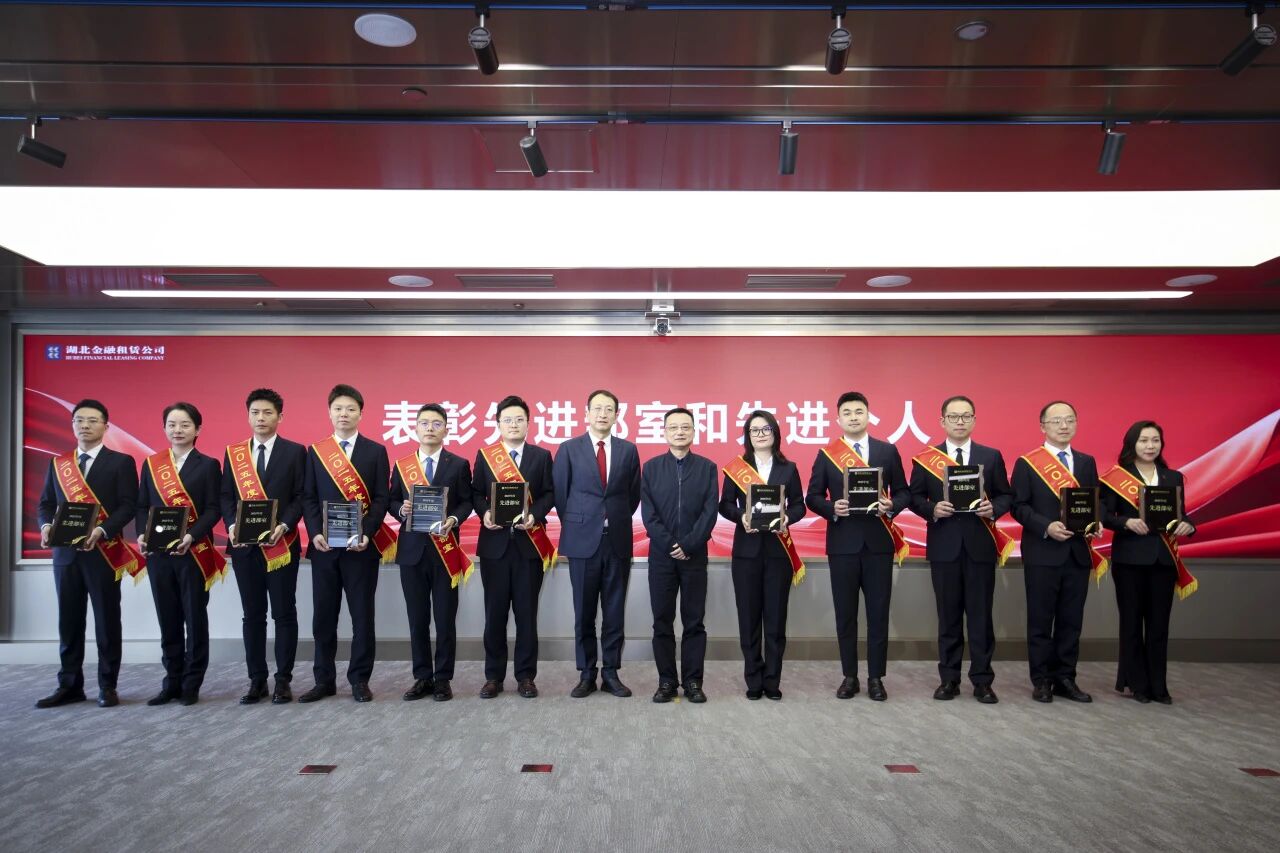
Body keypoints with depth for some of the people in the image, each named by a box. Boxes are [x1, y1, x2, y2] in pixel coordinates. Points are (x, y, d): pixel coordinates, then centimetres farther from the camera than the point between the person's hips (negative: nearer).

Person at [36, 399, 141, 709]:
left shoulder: (121, 462, 0)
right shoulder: (57, 463, 14)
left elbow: (128, 506, -7)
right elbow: (46, 503, 13)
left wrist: (101, 530, -22)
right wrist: (46, 526, -9)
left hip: (103, 552, -4)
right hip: (66, 552, 4)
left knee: (106, 621, 3)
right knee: (68, 621, 9)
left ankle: (107, 686, 11)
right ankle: (69, 685, 18)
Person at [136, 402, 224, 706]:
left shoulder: (208, 465, 1)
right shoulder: (151, 464, 12)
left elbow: (213, 509, -6)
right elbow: (142, 506, 9)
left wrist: (192, 535, -20)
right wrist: (142, 535, -8)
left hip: (194, 553, -3)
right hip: (158, 553, 4)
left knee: (195, 618, 3)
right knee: (167, 620, 10)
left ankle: (192, 684, 12)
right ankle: (172, 682, 20)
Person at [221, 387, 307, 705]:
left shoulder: (295, 451, 2)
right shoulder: (233, 453, 11)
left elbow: (300, 497, -2)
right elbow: (226, 496, 8)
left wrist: (283, 526, -16)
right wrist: (232, 525, -10)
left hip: (282, 544, -3)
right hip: (244, 545, 3)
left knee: (284, 613, 2)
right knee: (252, 615, 9)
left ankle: (283, 680, 10)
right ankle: (256, 680, 18)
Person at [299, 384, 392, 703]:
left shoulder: (375, 451, 3)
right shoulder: (315, 451, 10)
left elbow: (381, 498, -2)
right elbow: (308, 497, 5)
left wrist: (366, 534, -15)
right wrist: (315, 533, -10)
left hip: (362, 545, -2)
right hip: (323, 545, 2)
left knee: (362, 615, 4)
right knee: (324, 616, 8)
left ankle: (359, 679, 15)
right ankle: (324, 680, 19)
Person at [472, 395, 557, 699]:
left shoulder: (541, 456, 6)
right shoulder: (484, 455, 7)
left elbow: (549, 493, 2)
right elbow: (475, 492, 5)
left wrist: (535, 515, -15)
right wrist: (484, 513, -13)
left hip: (529, 543, 0)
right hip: (494, 542, 1)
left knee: (527, 612, 5)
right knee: (495, 612, 6)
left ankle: (526, 675, 14)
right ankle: (494, 676, 17)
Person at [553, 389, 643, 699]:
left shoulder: (628, 450, 5)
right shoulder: (569, 449, 1)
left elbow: (634, 494, 12)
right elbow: (560, 493, 6)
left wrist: (618, 521, 11)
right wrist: (574, 525, 8)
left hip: (618, 541, 1)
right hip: (582, 541, -1)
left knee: (615, 611, 7)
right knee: (584, 612, 6)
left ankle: (611, 673, 17)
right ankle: (586, 674, 17)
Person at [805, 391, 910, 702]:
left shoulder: (888, 451, 5)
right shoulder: (826, 454, 3)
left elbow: (903, 493, 7)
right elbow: (813, 496, 4)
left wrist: (891, 506, -13)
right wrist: (832, 508, -16)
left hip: (879, 541, 0)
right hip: (842, 542, 0)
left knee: (878, 612, 5)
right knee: (845, 613, 7)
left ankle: (876, 677, 17)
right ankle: (849, 676, 18)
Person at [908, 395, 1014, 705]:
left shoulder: (991, 456, 6)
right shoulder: (925, 458, 4)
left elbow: (1006, 495, 7)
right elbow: (915, 497, 3)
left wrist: (993, 508, -13)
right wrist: (932, 509, -16)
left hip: (980, 545, 0)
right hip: (944, 545, 0)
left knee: (980, 615, 4)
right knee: (948, 615, 7)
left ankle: (982, 681, 14)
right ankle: (949, 678, 16)